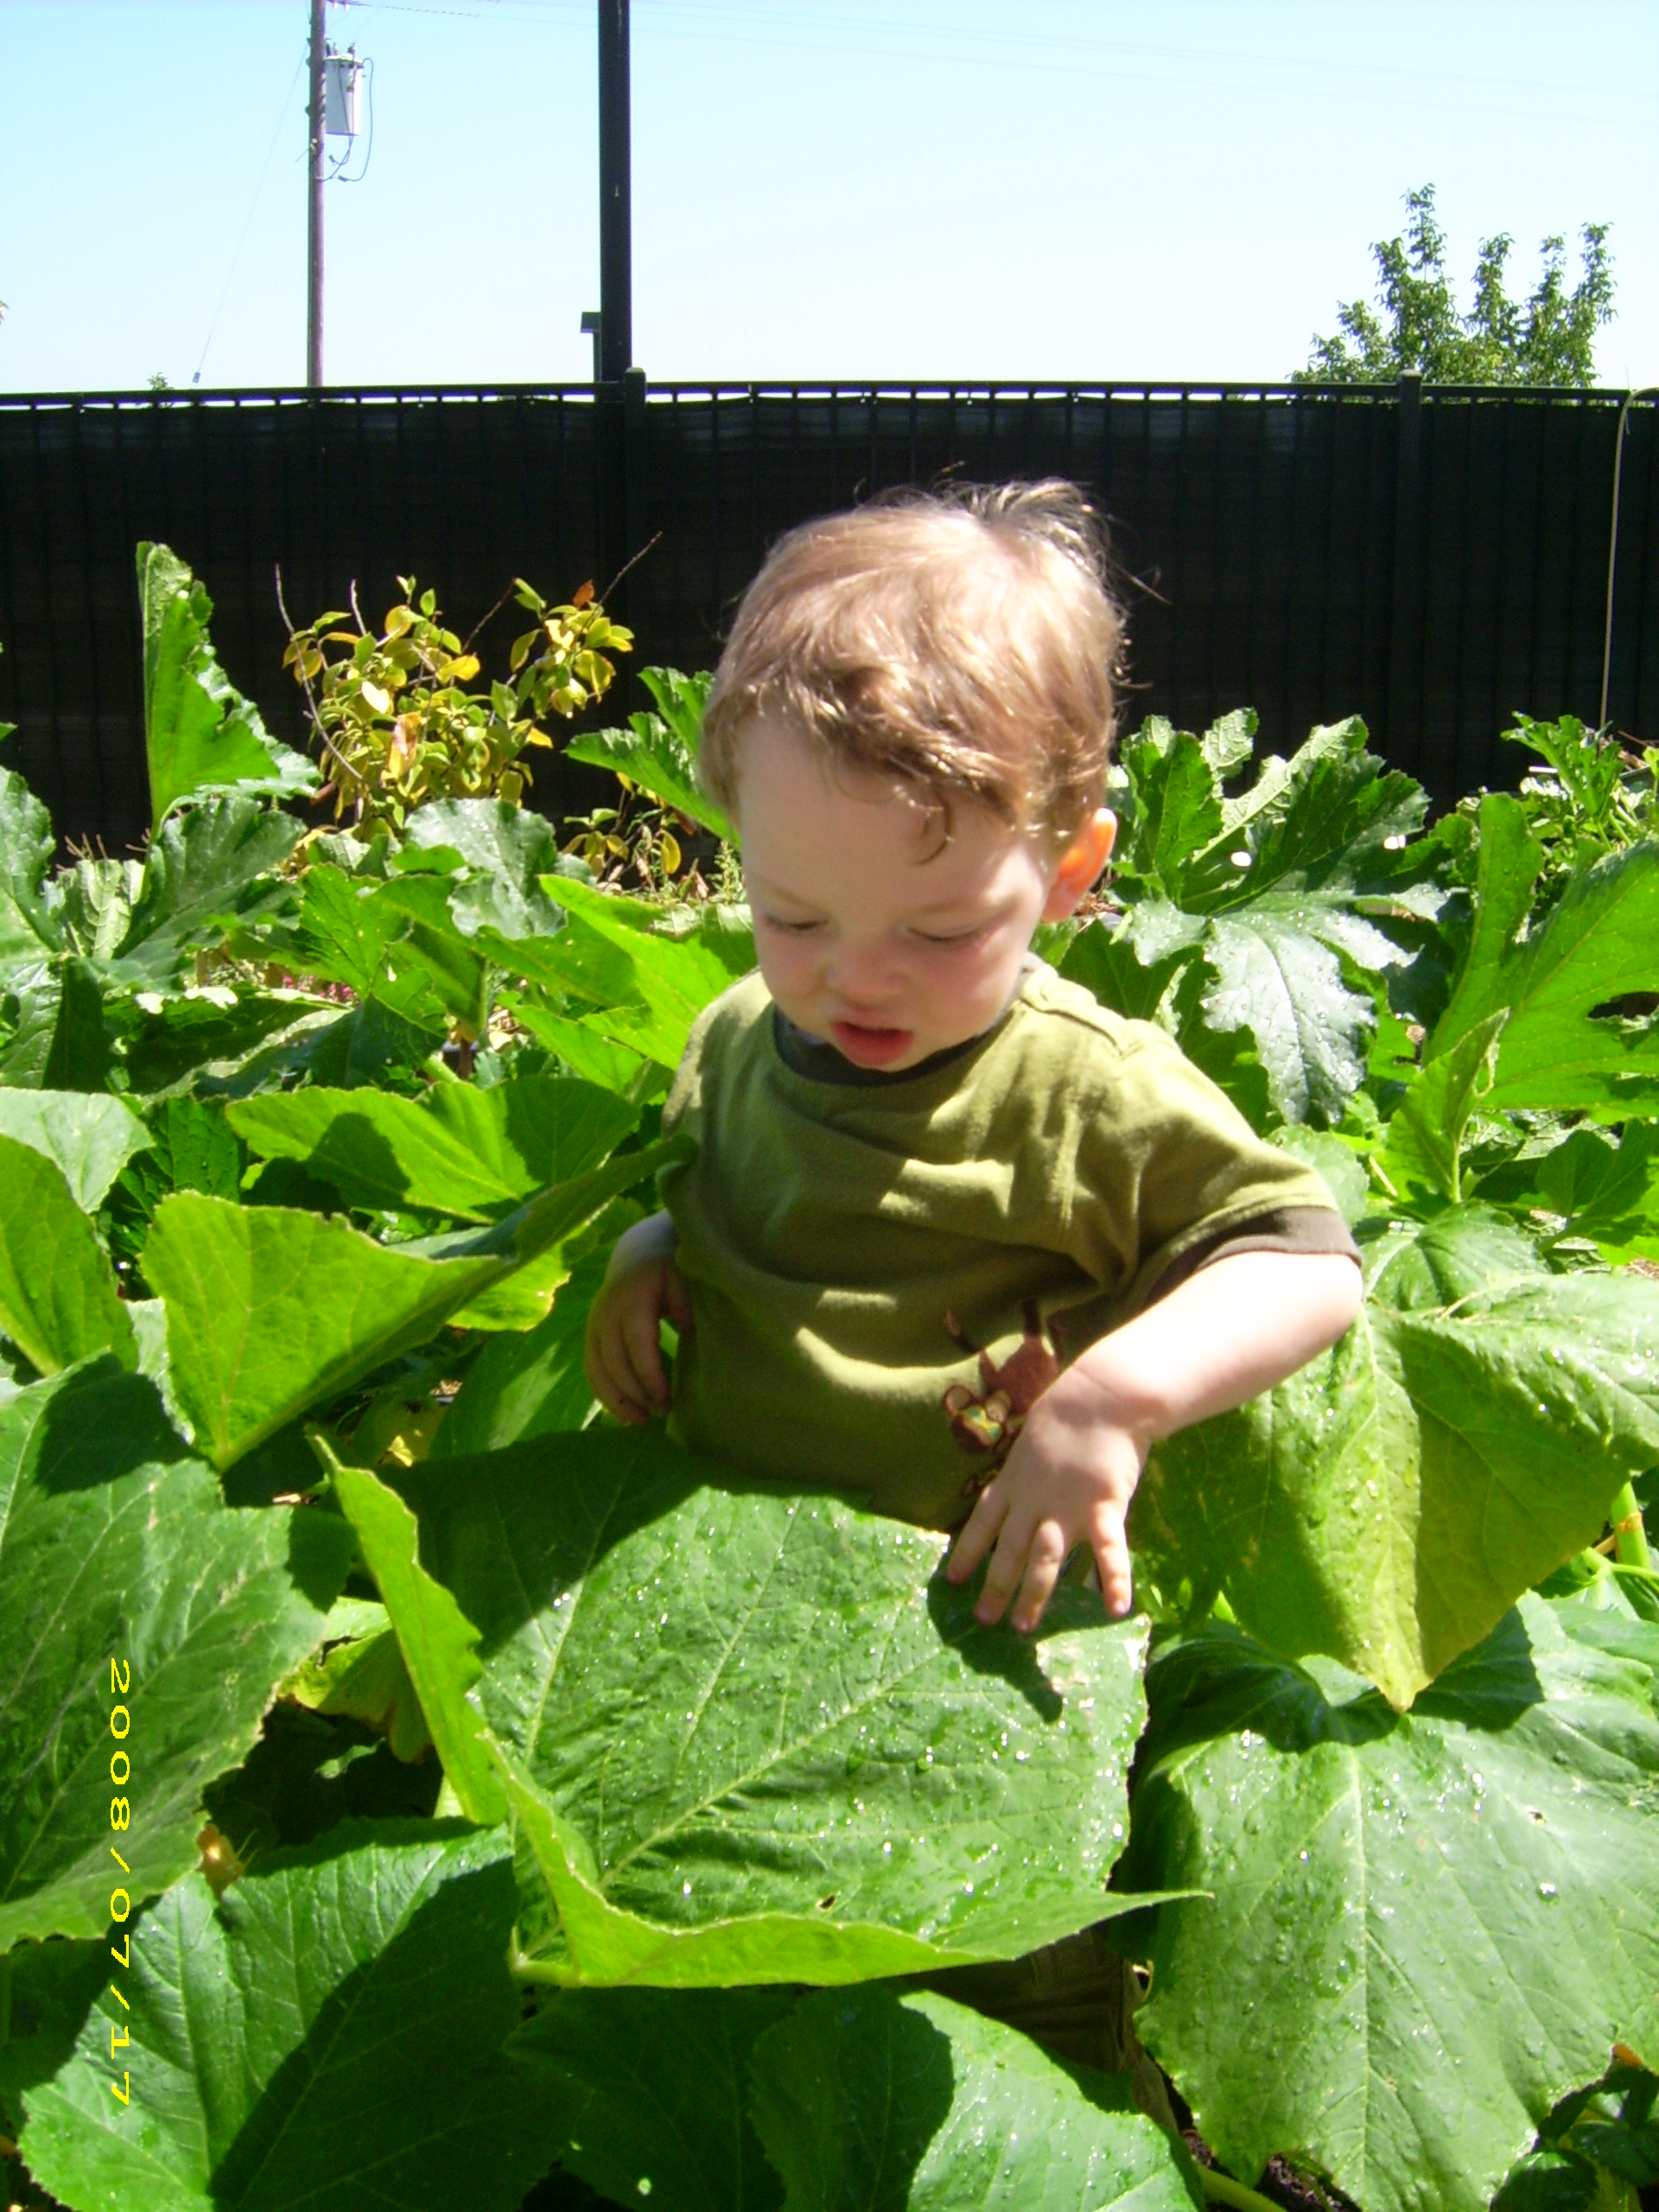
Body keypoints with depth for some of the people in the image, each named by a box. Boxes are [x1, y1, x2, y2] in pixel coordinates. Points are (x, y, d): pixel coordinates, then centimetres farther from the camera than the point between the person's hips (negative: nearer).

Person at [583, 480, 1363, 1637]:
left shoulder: (1093, 1090, -13)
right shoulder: (734, 1041, 7)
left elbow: (1310, 1264, -10)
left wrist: (1120, 1391, -25)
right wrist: (646, 1257, 4)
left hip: (971, 1620, -5)